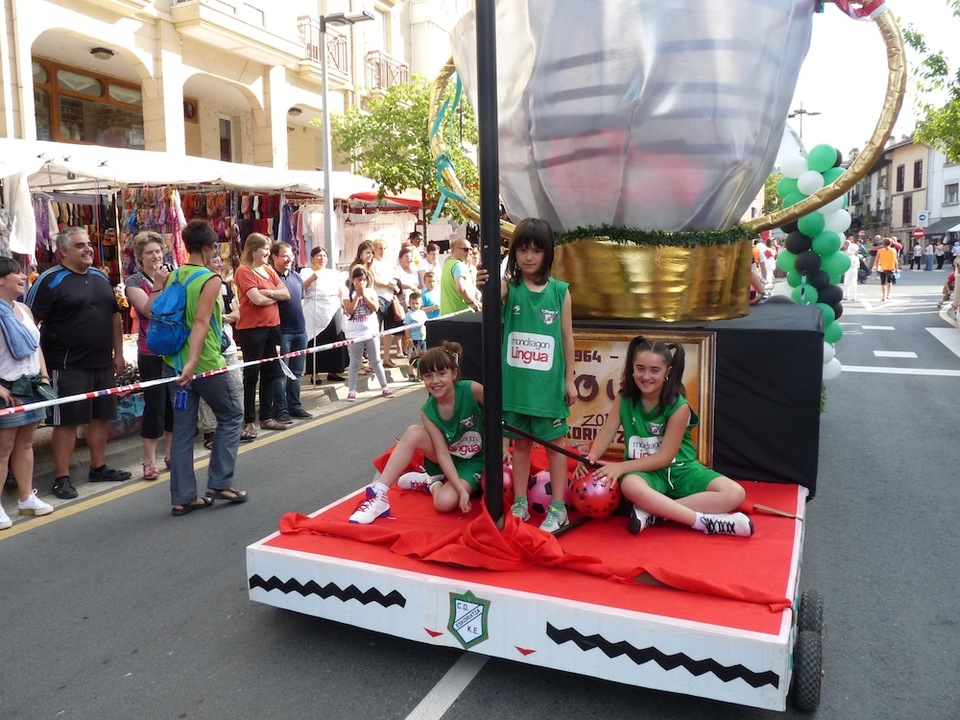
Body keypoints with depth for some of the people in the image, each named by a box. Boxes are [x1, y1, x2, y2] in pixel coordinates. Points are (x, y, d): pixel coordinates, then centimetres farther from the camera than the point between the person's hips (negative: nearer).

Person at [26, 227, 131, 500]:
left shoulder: (101, 278, 12)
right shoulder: (50, 280, -8)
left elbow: (114, 316, 19)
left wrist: (118, 353, 15)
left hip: (102, 364, 7)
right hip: (68, 366, -7)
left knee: (102, 416, 13)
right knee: (67, 421, -1)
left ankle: (98, 468, 26)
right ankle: (62, 478, 8)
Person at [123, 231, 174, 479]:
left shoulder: (171, 277, 9)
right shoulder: (134, 282, -3)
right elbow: (148, 311, -16)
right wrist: (158, 285, -22)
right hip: (151, 354, -4)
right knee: (155, 405, -5)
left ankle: (171, 455, 22)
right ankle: (149, 461, 7)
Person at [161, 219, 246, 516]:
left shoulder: (173, 276, 8)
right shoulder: (210, 279, -12)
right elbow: (201, 322, -23)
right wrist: (193, 362, -31)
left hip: (174, 363, 7)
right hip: (205, 364, -7)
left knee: (182, 429, 9)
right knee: (231, 415, 13)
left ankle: (182, 498, 13)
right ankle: (219, 483, 12)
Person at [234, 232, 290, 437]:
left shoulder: (269, 270, 12)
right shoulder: (244, 271, -9)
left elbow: (286, 294, 5)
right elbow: (257, 299, -19)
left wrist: (268, 292, -12)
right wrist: (276, 295, -2)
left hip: (272, 327, 7)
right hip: (251, 329, -7)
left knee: (271, 373, 12)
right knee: (251, 374, 0)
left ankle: (267, 417, 23)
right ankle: (248, 421, 8)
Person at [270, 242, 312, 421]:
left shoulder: (297, 276, 13)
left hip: (300, 330, 7)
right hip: (281, 331, -7)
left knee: (297, 372, 12)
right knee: (281, 373, -1)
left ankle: (295, 405, 21)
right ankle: (281, 409, 6)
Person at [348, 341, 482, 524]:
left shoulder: (472, 390, -26)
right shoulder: (428, 411, -15)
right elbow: (442, 453, -20)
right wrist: (461, 490, -30)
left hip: (474, 461, -3)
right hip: (448, 460, 3)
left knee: (445, 502, -30)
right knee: (414, 432, -24)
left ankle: (429, 483, 5)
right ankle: (379, 495, -20)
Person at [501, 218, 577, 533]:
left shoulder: (560, 291, -3)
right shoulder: (508, 287, -3)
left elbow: (567, 337, 1)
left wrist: (570, 379, 2)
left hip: (549, 382, -1)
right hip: (516, 381, 1)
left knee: (553, 443, 9)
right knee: (520, 443, 13)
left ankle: (558, 507, 20)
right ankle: (520, 503, 26)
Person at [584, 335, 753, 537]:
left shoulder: (679, 407, -17)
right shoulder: (624, 398, -5)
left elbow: (665, 457, -17)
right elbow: (607, 431, -8)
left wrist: (621, 466, -25)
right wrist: (592, 458, -29)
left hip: (680, 470, 0)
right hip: (644, 471, 0)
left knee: (735, 494, -23)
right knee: (630, 486, -40)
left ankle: (654, 512, -26)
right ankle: (704, 521, -28)